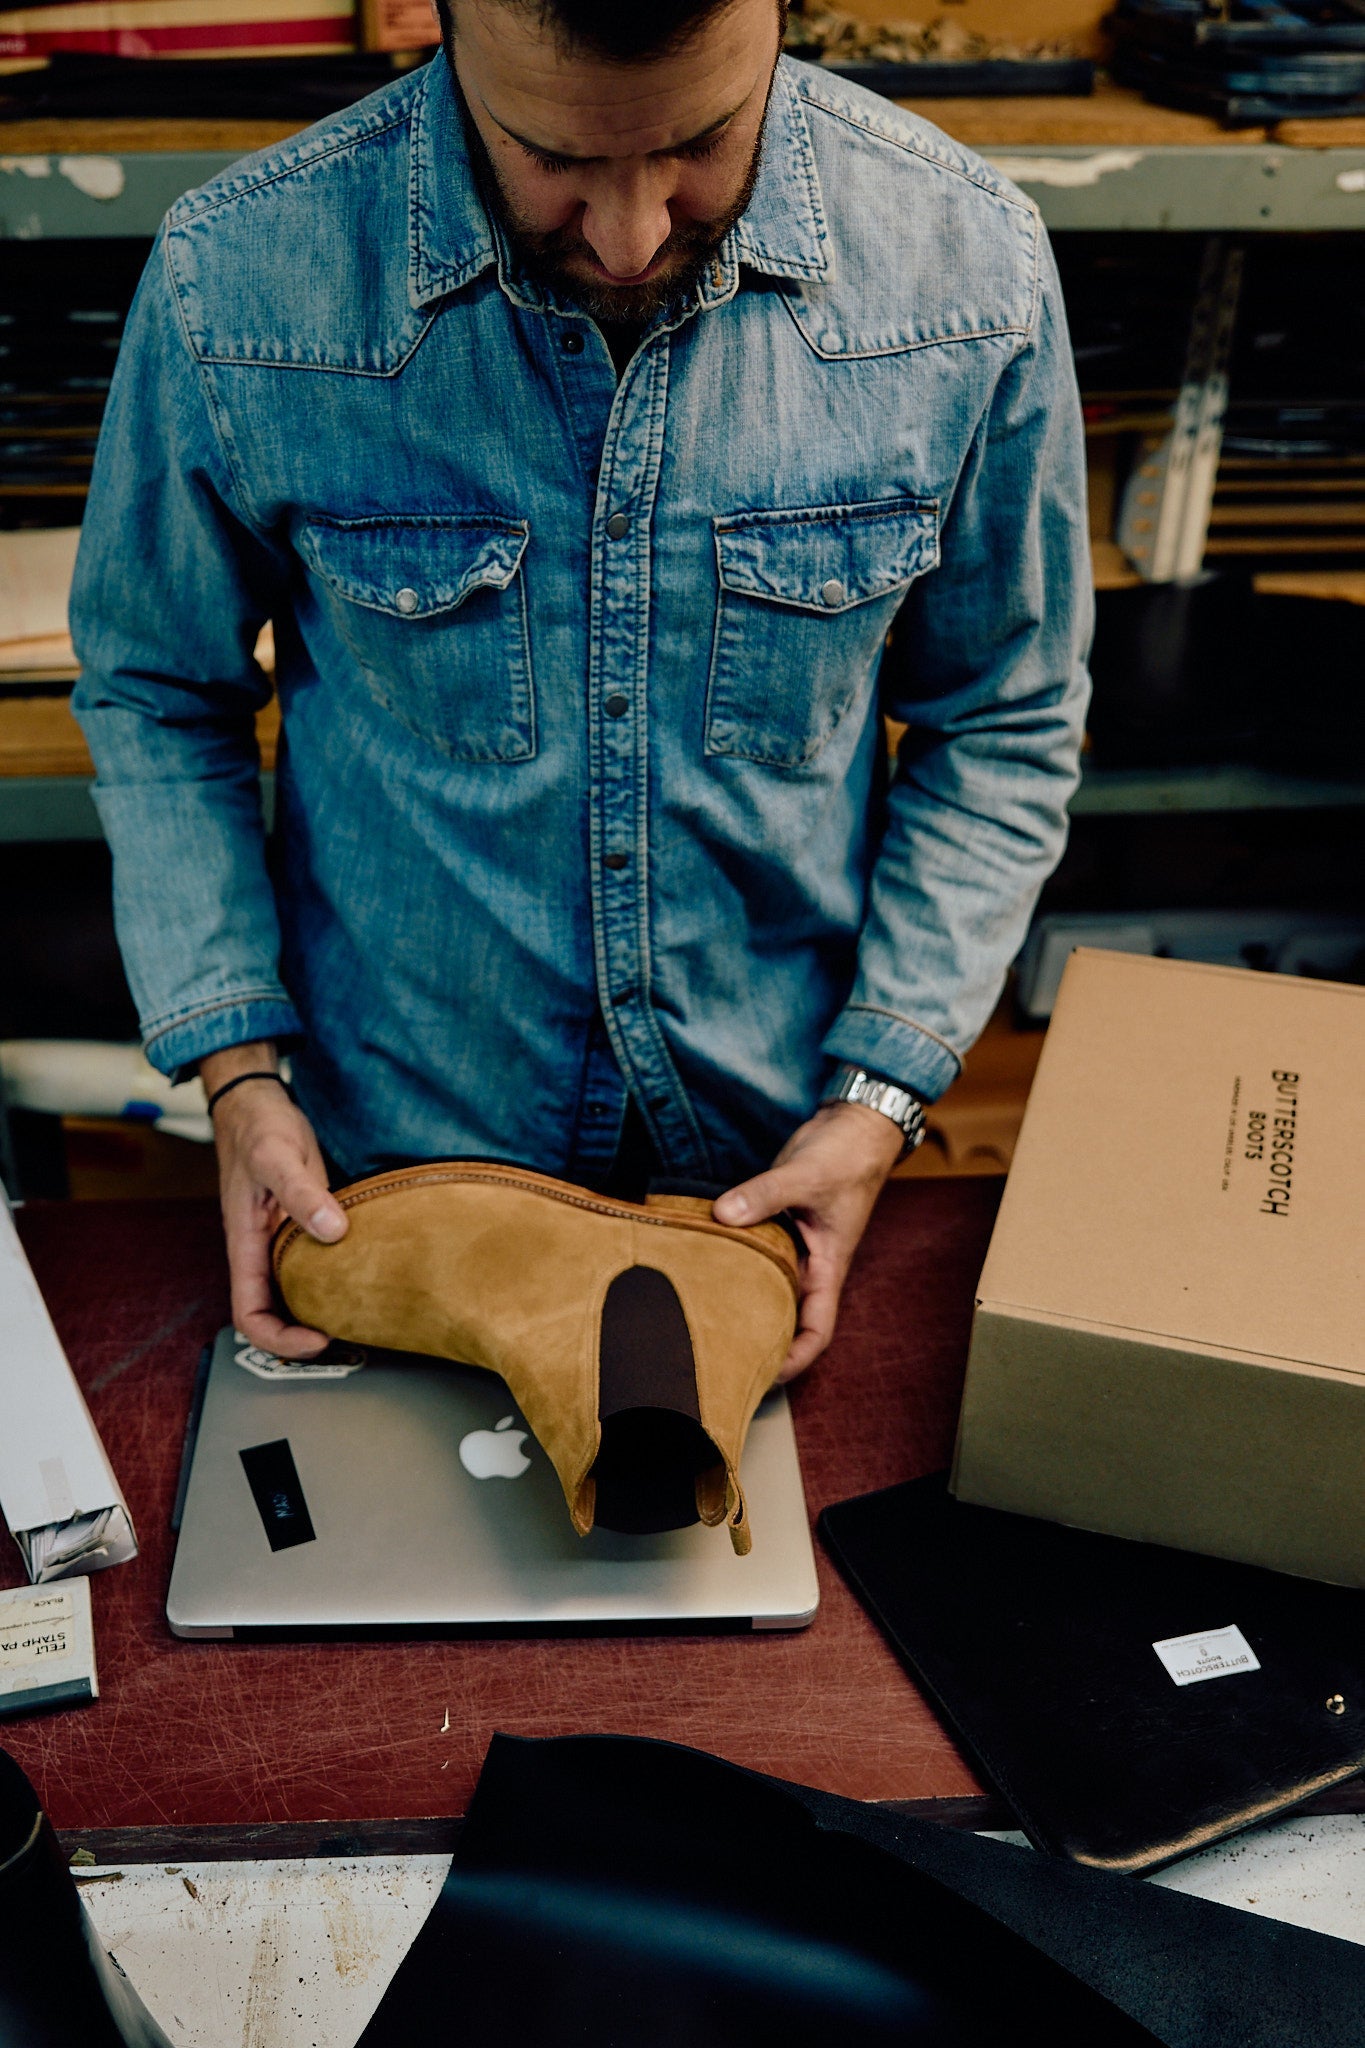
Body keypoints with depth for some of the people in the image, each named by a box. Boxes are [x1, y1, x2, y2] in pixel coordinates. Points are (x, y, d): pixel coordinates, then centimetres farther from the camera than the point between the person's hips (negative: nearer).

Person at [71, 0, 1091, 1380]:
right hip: (402, 1140, 0)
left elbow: (1003, 723, -5)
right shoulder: (235, 283, -21)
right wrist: (234, 1066, -12)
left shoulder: (968, 272, -18)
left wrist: (882, 1093, -11)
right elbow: (151, 692, -4)